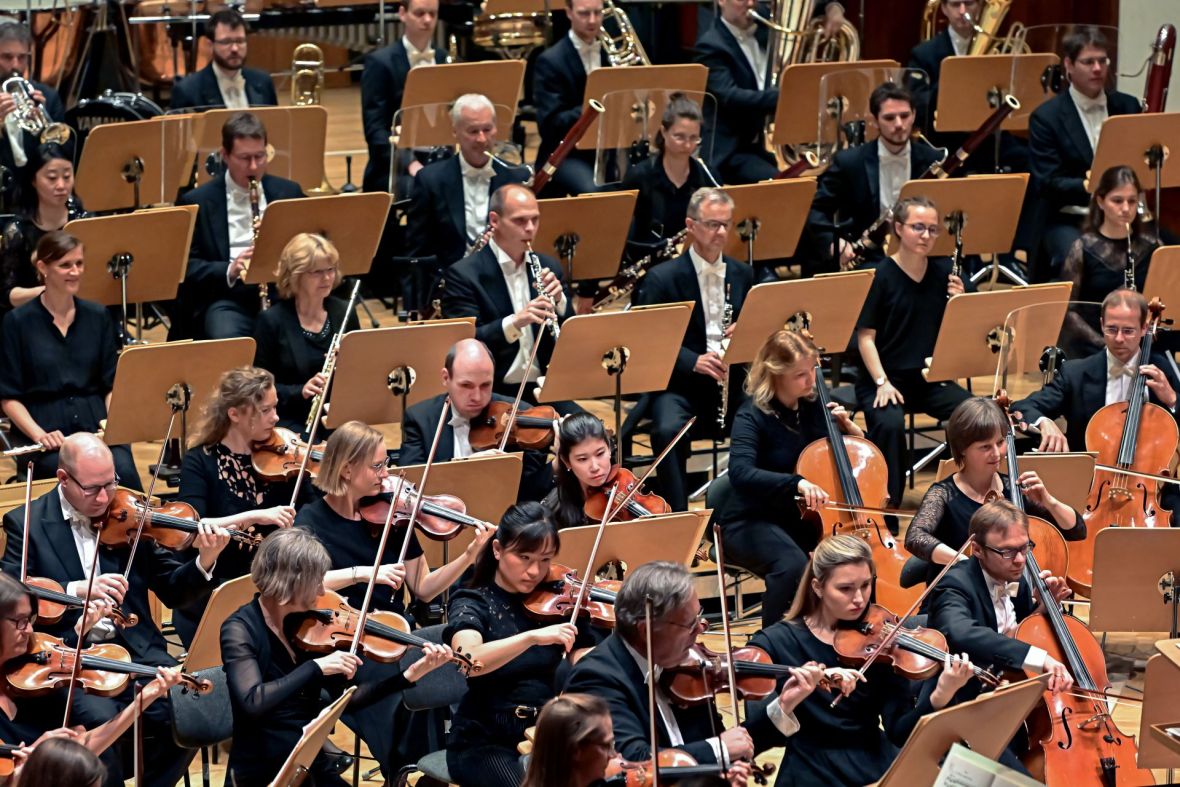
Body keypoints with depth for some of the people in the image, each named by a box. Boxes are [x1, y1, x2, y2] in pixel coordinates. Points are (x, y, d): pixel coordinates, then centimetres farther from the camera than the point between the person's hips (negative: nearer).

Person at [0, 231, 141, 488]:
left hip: (95, 424, 3)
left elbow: (112, 383, 13)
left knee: (124, 473, -30)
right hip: (49, 430, -3)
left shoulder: (98, 316, 12)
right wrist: (38, 434, -15)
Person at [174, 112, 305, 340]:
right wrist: (229, 271, -18)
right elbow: (185, 265, 1)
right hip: (227, 298, -2)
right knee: (227, 339, -35)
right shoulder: (197, 202, 5)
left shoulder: (288, 192, 14)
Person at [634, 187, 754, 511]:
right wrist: (694, 362, -24)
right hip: (679, 383, -3)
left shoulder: (743, 275, 12)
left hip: (730, 383, 3)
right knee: (668, 430, -35)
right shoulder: (662, 278, -2)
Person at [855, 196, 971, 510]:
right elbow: (866, 336, -7)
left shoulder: (944, 273, 6)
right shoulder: (881, 277, -7)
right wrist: (882, 383, -18)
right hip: (886, 378, -4)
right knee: (889, 424, -35)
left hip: (931, 378, 4)